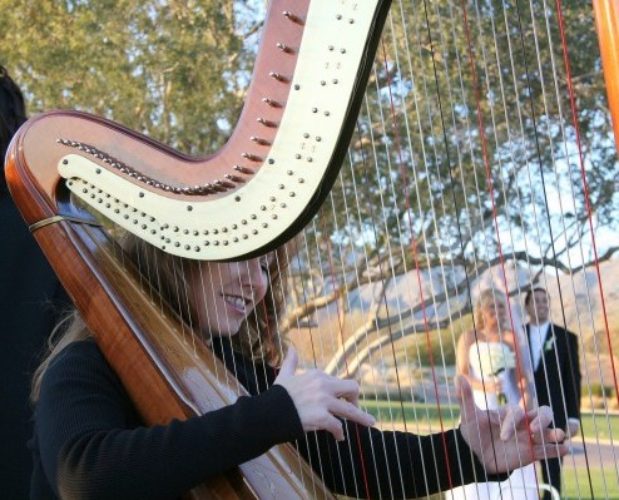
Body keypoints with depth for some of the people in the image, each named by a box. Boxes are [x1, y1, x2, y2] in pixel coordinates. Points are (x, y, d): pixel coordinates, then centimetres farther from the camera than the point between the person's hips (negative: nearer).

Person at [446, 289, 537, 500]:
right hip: (477, 408, 0)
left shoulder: (510, 337, 5)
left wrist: (525, 393, -21)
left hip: (507, 408, 0)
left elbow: (522, 374, -2)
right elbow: (461, 375, 0)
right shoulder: (469, 337, 7)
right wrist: (484, 386, -18)